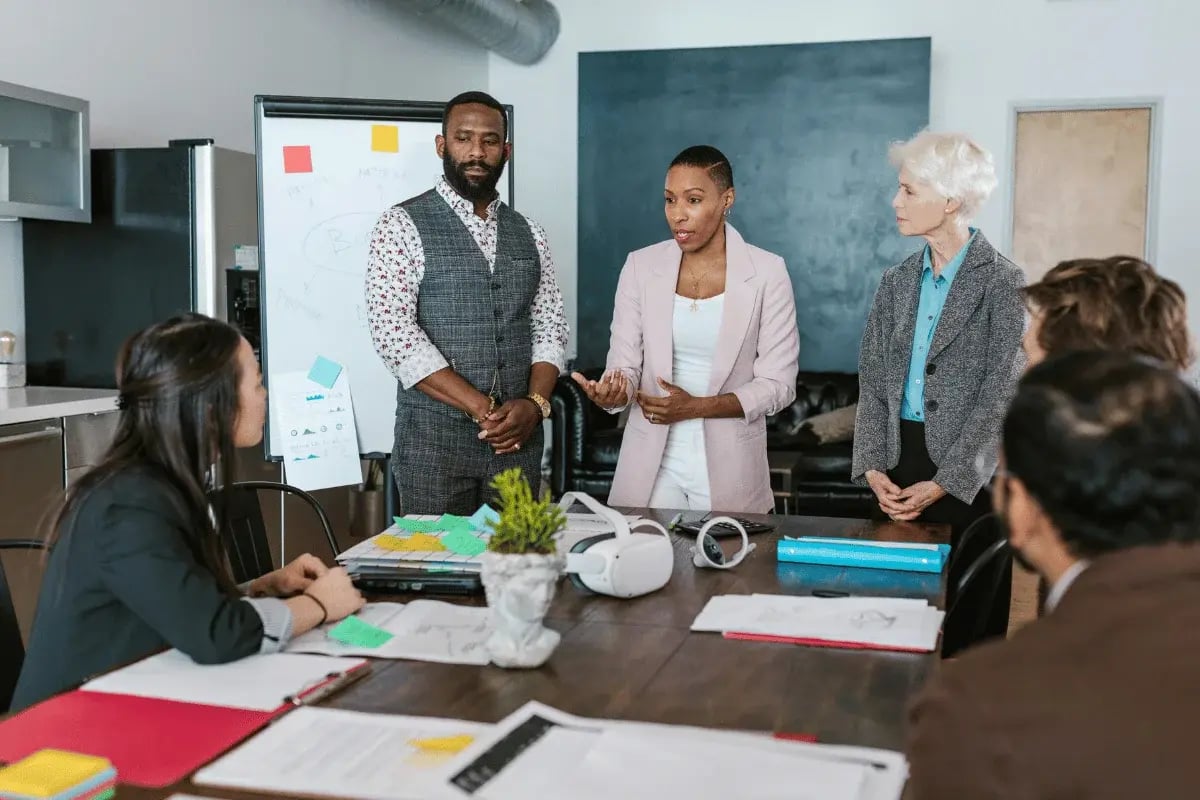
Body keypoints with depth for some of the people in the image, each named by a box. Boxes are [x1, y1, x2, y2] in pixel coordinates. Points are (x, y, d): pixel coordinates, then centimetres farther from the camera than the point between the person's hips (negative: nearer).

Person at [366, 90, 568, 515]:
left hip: (517, 440, 4)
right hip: (434, 439, -4)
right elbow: (392, 332, -14)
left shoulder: (528, 234, 11)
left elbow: (550, 325, 10)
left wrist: (535, 404, -10)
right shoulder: (402, 225, -5)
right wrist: (482, 408, -17)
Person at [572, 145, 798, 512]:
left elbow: (777, 383, -7)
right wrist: (613, 393, -23)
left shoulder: (766, 272, -6)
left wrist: (697, 406, -19)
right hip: (651, 461, 2)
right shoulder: (641, 266, 0)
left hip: (729, 466, -1)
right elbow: (624, 365, 0)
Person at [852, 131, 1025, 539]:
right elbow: (873, 382, 7)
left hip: (970, 477, -5)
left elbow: (999, 396, -12)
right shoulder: (896, 281, 8)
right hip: (897, 462, 5)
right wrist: (872, 467, -6)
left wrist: (942, 484, -15)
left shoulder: (1002, 282, -8)